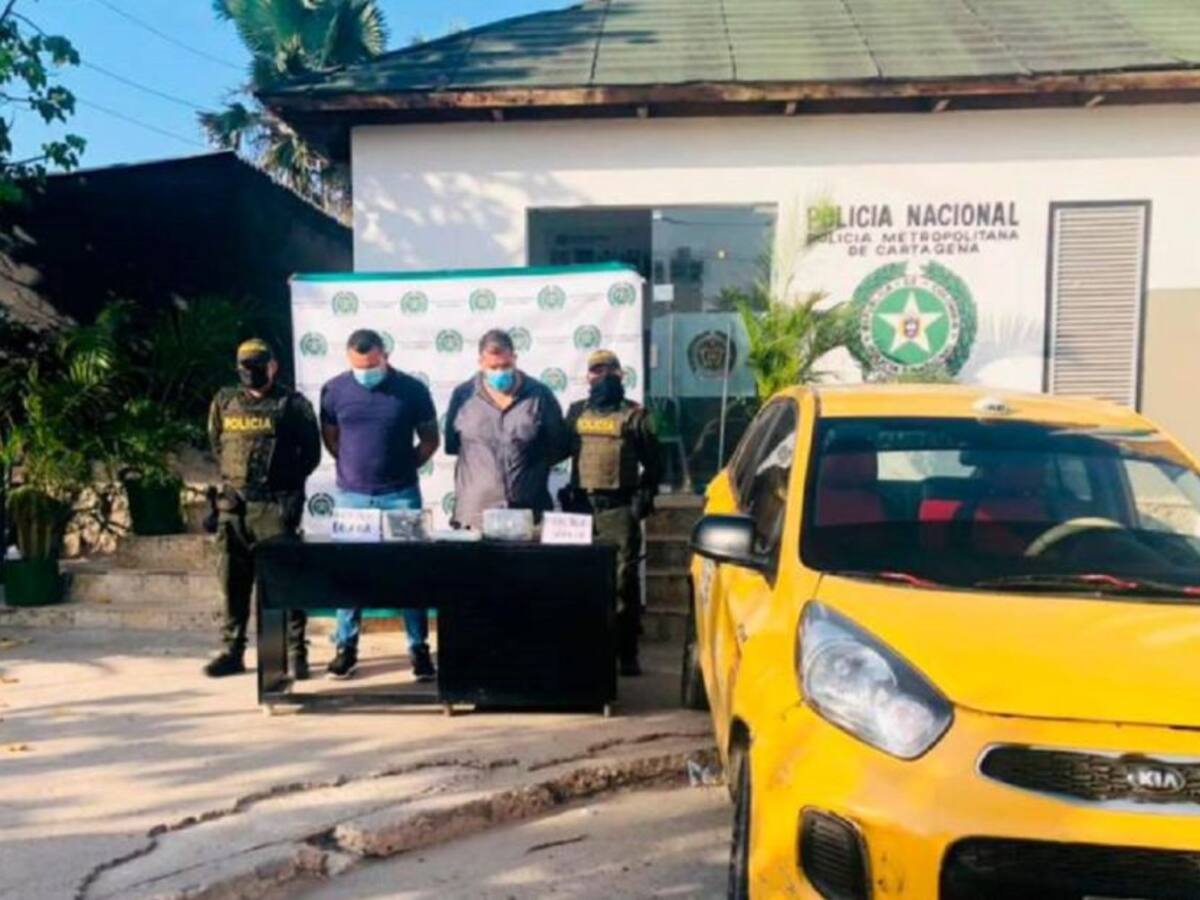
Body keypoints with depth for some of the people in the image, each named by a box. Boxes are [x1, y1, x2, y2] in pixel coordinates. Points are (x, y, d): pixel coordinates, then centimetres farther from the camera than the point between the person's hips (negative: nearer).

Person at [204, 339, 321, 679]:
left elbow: (311, 453, 2)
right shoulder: (224, 401, 10)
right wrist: (234, 476, 13)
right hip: (233, 503, 5)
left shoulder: (292, 404, -3)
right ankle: (233, 651, 19)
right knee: (233, 579, 9)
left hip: (276, 505, -4)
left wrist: (284, 481, 0)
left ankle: (296, 652, 3)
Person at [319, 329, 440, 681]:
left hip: (401, 495, -1)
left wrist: (400, 468, 2)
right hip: (351, 495, 1)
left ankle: (419, 648, 14)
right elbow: (330, 438, 13)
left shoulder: (412, 389, -5)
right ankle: (346, 646, 20)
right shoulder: (334, 390, -1)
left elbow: (429, 441, 5)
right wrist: (356, 466, 9)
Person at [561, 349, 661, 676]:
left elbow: (653, 463, 4)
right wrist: (568, 492, 8)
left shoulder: (634, 415, 3)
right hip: (581, 505, 4)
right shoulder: (576, 412, 14)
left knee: (623, 580, -3)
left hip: (620, 509, -4)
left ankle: (627, 653, 4)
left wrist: (644, 496, -5)